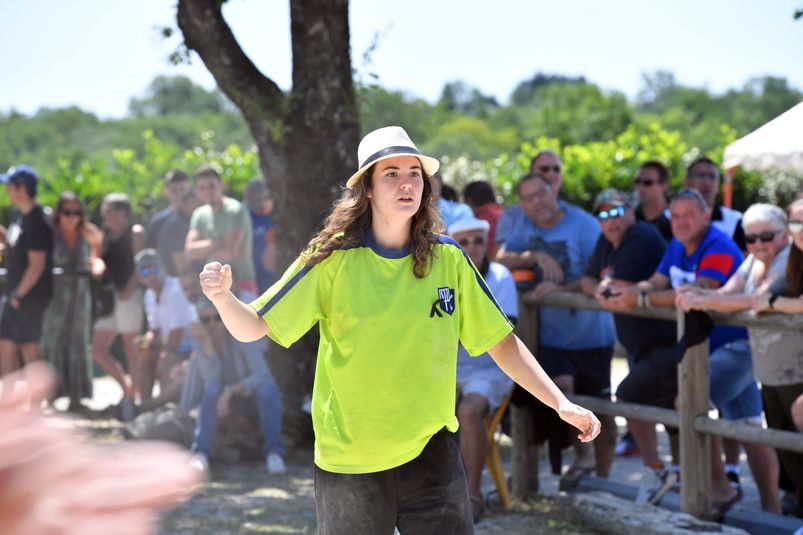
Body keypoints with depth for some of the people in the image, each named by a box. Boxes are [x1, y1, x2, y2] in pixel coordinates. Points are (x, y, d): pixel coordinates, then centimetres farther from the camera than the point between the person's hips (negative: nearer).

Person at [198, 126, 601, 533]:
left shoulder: (448, 260, 0)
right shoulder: (334, 259, -8)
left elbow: (502, 343, 4)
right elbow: (253, 328, -9)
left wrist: (561, 403, -4)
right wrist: (222, 297, -30)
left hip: (430, 451, 2)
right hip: (348, 458, -2)